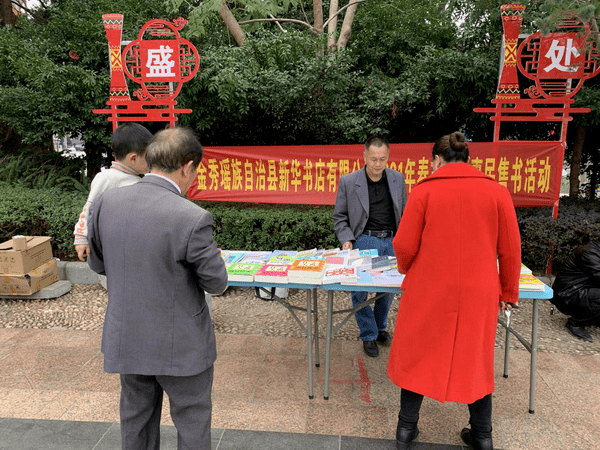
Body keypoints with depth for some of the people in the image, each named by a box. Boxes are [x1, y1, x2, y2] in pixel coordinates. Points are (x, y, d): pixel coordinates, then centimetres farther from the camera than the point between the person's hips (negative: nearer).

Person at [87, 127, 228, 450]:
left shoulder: (106, 203, -8)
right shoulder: (192, 218, -25)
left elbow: (97, 263, 5)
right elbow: (216, 283, -15)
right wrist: (210, 256, 6)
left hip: (125, 338, 5)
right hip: (179, 345, -5)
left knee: (137, 420, 26)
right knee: (192, 422, 17)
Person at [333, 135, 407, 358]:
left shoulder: (397, 179, 7)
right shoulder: (348, 182, -2)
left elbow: (403, 213, 14)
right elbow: (340, 217, 3)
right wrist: (346, 239, -12)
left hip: (391, 242, 3)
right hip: (364, 242, -2)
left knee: (389, 288, 11)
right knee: (360, 291, 0)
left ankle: (380, 326, 37)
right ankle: (368, 335, 21)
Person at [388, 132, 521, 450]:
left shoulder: (424, 191, -6)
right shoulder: (497, 192, -1)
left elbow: (404, 246, -8)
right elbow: (510, 250, 1)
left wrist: (406, 268, 13)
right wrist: (508, 291, 13)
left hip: (429, 292, -2)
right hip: (479, 294, 2)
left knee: (417, 355, 14)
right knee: (476, 358, 18)